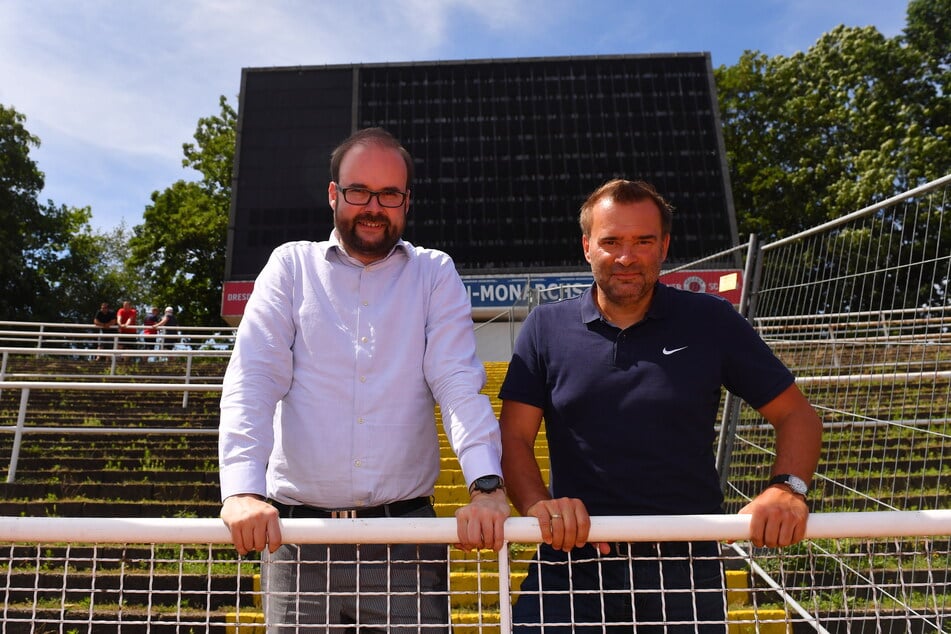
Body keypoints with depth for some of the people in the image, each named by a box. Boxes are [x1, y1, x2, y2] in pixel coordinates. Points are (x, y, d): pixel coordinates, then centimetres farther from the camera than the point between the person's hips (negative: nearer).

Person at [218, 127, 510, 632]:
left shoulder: (435, 274, 6)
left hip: (406, 530, 0)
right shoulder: (291, 265, 6)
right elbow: (253, 380, -4)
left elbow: (459, 382, -5)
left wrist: (485, 485, -20)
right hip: (297, 532, 1)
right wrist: (242, 489, -19)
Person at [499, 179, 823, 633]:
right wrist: (539, 506, -20)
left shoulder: (711, 321, -1)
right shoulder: (546, 327, 0)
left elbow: (796, 415, 4)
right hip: (574, 562, 0)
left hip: (687, 567, 1)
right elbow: (514, 437, -3)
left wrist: (787, 488, -14)